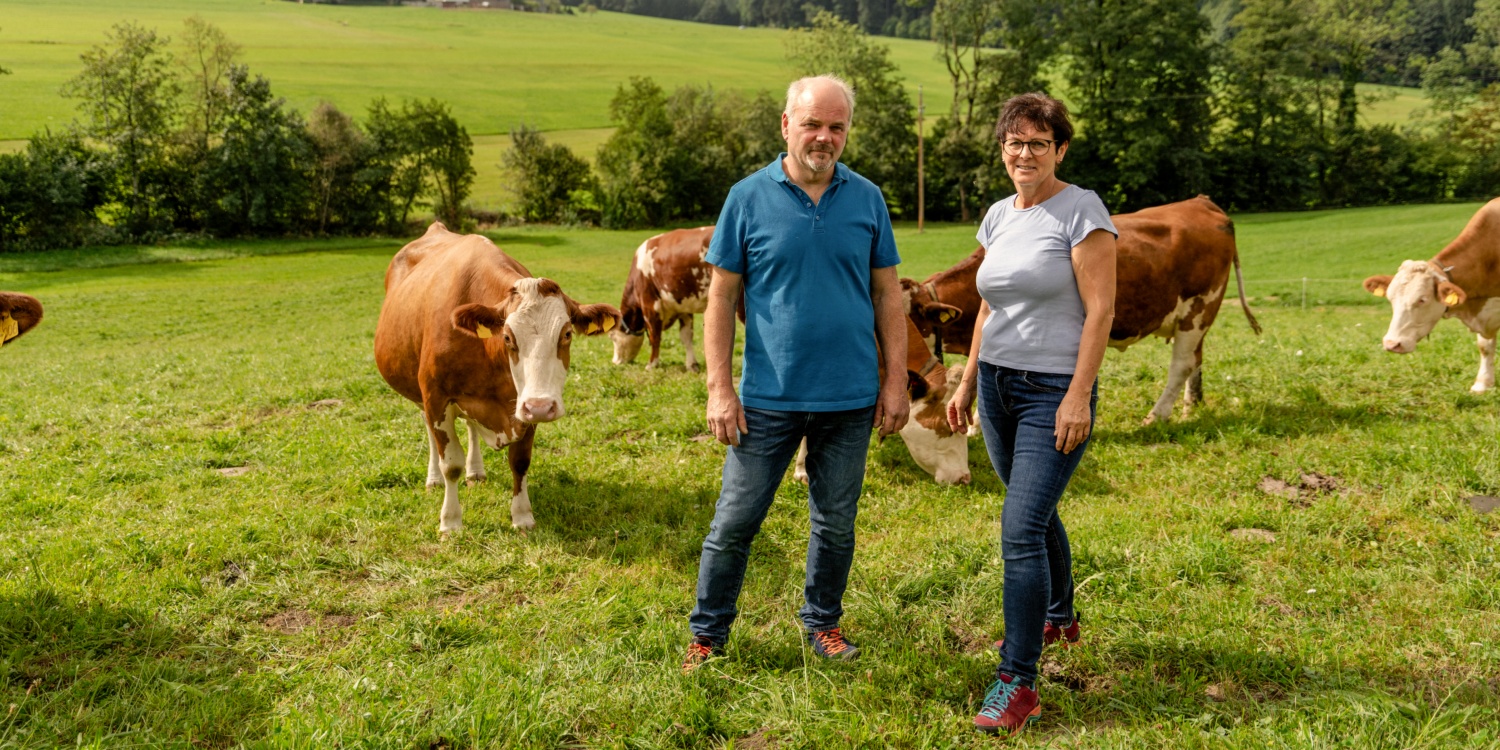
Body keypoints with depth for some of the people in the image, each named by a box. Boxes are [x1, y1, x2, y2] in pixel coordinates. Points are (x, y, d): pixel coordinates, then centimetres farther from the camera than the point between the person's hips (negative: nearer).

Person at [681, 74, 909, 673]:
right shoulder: (748, 198, -2)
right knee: (735, 521, 4)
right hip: (768, 397, -2)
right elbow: (721, 298, -1)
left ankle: (823, 623, 33)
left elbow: (887, 295, 8)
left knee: (836, 523, 14)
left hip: (851, 398, 2)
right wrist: (719, 388, -7)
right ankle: (707, 635, 20)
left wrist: (896, 380, 2)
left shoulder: (867, 199, 4)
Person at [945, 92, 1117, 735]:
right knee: (1035, 512, 19)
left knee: (1022, 527, -12)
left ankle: (1017, 683, -5)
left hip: (1054, 392, -7)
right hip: (998, 385, 7)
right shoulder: (998, 217, 11)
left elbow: (1100, 309, -13)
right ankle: (1058, 617, 42)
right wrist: (966, 383, 15)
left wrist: (1078, 396, -19)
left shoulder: (1081, 210, -9)